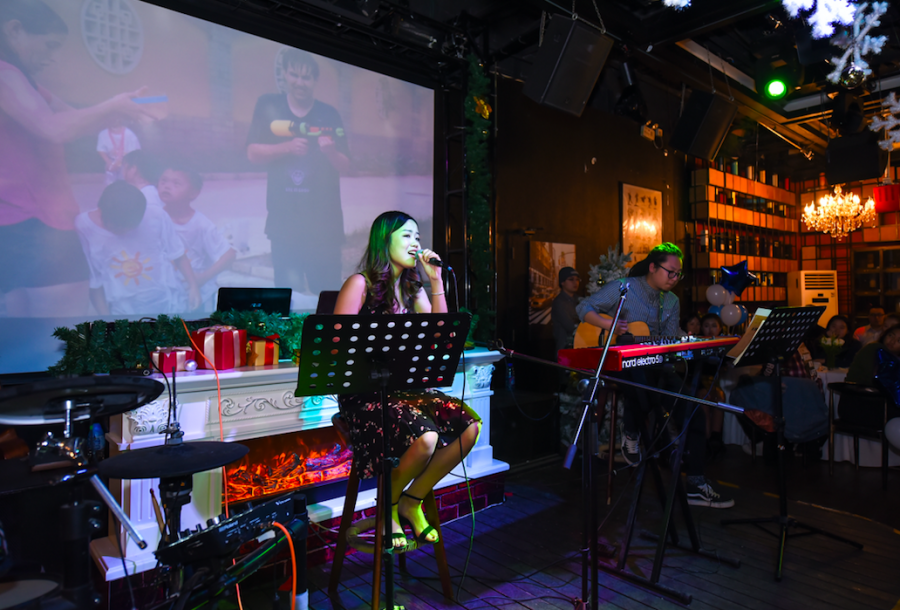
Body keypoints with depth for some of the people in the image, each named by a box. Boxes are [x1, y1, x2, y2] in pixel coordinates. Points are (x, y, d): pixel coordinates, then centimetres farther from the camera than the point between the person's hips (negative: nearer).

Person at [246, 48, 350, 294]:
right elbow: (253, 153, 1)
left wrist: (331, 151, -17)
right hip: (284, 220, 0)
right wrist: (287, 147, -15)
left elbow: (345, 166, 5)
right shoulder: (268, 106, 7)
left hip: (325, 221, 1)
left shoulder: (329, 115, 7)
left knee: (328, 292, 3)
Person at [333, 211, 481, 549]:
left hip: (406, 388, 7)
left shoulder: (413, 288, 16)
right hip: (366, 392, -7)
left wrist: (436, 280, 2)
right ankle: (389, 506, 3)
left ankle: (412, 500, 6)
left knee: (469, 426, -13)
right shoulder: (361, 284, -5)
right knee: (426, 437, -30)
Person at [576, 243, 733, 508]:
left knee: (694, 410, -9)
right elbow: (584, 307, -4)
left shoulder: (672, 301, 16)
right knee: (643, 383, -40)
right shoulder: (623, 287, -3)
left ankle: (696, 485, 3)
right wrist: (608, 324, -20)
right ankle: (631, 434, -3)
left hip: (656, 366, 6)